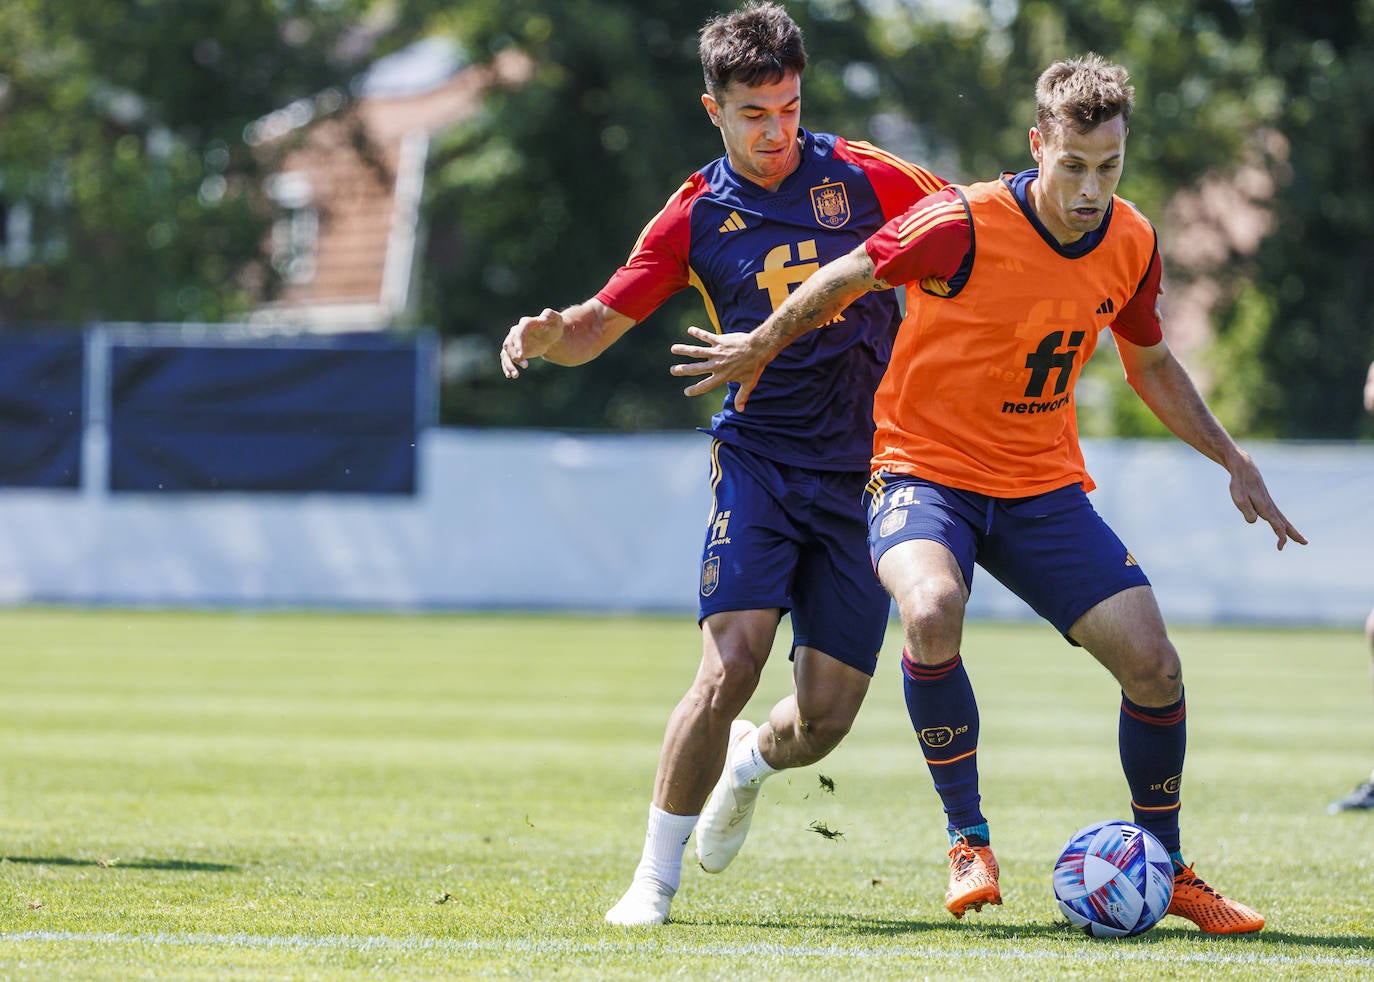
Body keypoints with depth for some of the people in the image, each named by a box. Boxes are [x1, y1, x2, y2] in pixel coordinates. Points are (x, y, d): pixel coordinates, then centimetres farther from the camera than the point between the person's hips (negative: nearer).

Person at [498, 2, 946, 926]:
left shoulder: (863, 177, -1)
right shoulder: (696, 217, -1)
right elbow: (599, 325, 2)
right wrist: (550, 333, -20)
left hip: (863, 472, 1)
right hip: (759, 459, -1)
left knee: (825, 719, -3)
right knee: (730, 665, -20)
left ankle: (754, 759, 36)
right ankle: (657, 877, -5)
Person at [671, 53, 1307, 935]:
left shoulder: (1131, 244, -3)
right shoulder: (966, 226, -21)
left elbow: (1151, 363, 16)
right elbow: (850, 278, -3)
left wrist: (1232, 459, 12)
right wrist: (761, 349, 9)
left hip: (1044, 483, 5)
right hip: (927, 468, -5)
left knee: (1152, 661, -9)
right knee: (932, 614, -36)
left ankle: (1165, 870, 14)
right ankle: (969, 839, -16)